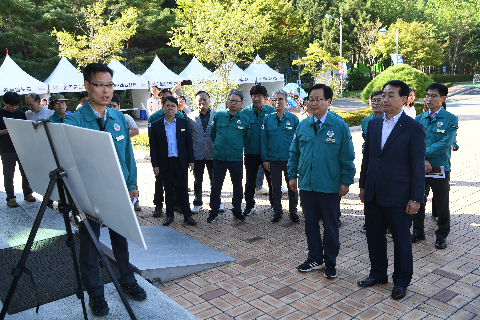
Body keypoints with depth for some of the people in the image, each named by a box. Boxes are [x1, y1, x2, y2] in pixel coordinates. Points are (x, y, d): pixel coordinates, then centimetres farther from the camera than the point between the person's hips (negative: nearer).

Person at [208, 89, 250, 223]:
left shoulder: (245, 120, 1)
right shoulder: (218, 116, 3)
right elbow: (212, 134, 16)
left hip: (236, 158, 0)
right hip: (219, 157, 0)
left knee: (237, 185, 9)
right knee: (216, 185, 6)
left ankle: (237, 210, 25)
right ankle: (214, 211, 19)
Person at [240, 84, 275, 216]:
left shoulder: (271, 111, -1)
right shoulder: (245, 112, 1)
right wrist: (243, 144, -8)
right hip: (251, 152, 1)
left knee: (272, 179, 8)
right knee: (250, 180, 10)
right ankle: (249, 205, 24)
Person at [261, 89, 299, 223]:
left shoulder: (293, 119, 0)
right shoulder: (268, 119, 3)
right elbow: (263, 140, 4)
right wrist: (265, 159, -1)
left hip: (290, 158, -1)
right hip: (273, 159, 1)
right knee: (275, 186, 11)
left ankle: (293, 211, 22)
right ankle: (277, 211, 25)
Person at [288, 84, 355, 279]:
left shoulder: (339, 126, -6)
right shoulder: (303, 125, 5)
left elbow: (347, 157, -4)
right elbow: (294, 153, 12)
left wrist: (346, 182, -7)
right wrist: (292, 175, 7)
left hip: (330, 187, -4)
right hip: (306, 185, 4)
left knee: (330, 226, 10)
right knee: (310, 224, 14)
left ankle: (330, 262, 27)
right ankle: (314, 259, 31)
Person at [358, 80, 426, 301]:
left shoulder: (414, 128, -10)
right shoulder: (373, 124, 7)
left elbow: (418, 166, -10)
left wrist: (416, 198, -11)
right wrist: (363, 185, 12)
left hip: (397, 195, -5)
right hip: (373, 193, 5)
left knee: (401, 239, 10)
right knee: (374, 235, 17)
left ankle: (401, 281, 29)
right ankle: (378, 274, 37)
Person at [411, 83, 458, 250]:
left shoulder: (451, 119, -4)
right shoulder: (419, 119, 7)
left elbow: (445, 143, -15)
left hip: (440, 167, -3)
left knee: (442, 204, 8)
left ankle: (441, 236, 26)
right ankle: (418, 232, 30)